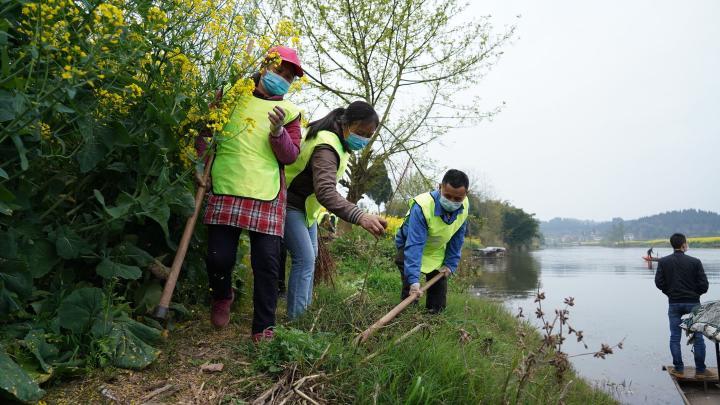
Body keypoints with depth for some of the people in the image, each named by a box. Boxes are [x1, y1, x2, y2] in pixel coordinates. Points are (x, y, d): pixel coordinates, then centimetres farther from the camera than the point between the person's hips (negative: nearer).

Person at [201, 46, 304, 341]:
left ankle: (264, 328, 9)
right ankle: (222, 297, 31)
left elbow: (290, 156, 2)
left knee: (267, 261, -4)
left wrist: (278, 131, -15)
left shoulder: (288, 111, 12)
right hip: (225, 190, 0)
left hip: (267, 196, 0)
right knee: (218, 257, -2)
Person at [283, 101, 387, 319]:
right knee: (305, 259, -17)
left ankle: (305, 308, 25)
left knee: (311, 256, 15)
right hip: (291, 205, -10)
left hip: (308, 205, 10)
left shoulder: (338, 139, -3)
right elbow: (326, 192, -51)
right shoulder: (326, 148, -35)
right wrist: (360, 217, -63)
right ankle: (296, 317, -11)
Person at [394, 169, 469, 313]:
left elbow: (458, 237, -6)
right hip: (410, 244, -5)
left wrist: (450, 264, -8)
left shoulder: (465, 206, -21)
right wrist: (414, 279, -53)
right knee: (411, 291, -17)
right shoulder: (421, 207, -41)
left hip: (437, 251, 5)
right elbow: (414, 245, -46)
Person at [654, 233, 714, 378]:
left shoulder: (663, 262, -5)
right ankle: (700, 370, 16)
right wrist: (695, 293, 12)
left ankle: (678, 368, 12)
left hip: (674, 303, 1)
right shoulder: (695, 262, -8)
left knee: (675, 337, 8)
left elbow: (659, 283, -6)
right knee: (698, 337, 10)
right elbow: (703, 285, -8)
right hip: (693, 303, -1)